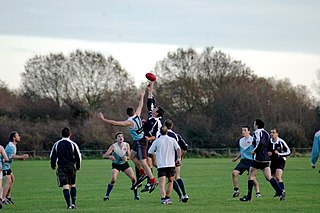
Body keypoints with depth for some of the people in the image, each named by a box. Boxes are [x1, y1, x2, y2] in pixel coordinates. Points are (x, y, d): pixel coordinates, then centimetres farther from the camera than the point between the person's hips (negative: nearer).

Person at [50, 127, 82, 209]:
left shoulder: (56, 144, 2)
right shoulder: (73, 144, -1)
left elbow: (52, 156, 8)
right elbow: (78, 156, 2)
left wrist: (53, 166, 22)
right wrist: (78, 166, 16)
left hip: (61, 167, 0)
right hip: (71, 167, 0)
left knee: (65, 186, -5)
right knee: (73, 185, 15)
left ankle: (68, 205, -14)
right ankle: (73, 203, 8)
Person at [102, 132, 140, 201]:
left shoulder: (126, 145, -10)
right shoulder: (113, 146, -19)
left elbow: (129, 156, -3)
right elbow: (104, 155, -25)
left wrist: (126, 157, -28)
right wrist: (110, 156, -47)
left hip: (124, 164, 3)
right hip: (116, 165, -3)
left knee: (133, 178, -10)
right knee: (113, 179, -22)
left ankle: (136, 195, 4)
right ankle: (107, 195, -8)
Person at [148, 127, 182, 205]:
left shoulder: (157, 141, 2)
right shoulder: (172, 140, 5)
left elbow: (150, 151, 5)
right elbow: (178, 149, -6)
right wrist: (179, 158, 3)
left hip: (161, 165, -2)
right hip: (171, 164, 2)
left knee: (161, 183, -8)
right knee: (170, 181, 20)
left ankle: (163, 199, -26)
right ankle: (168, 198, 23)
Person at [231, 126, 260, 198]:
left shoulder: (253, 140, -7)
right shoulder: (241, 140, 15)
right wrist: (236, 158, 17)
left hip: (251, 161, -6)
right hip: (243, 160, 6)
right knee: (234, 172, -10)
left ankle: (258, 192, 4)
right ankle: (236, 190, 1)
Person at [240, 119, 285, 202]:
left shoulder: (257, 132, -8)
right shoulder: (266, 133, 16)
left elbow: (260, 143, -25)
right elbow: (269, 148, 19)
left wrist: (254, 151, -14)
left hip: (258, 158, -7)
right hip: (266, 159, 7)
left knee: (251, 176, 4)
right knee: (269, 177, 4)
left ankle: (249, 197, 6)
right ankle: (280, 191, -12)